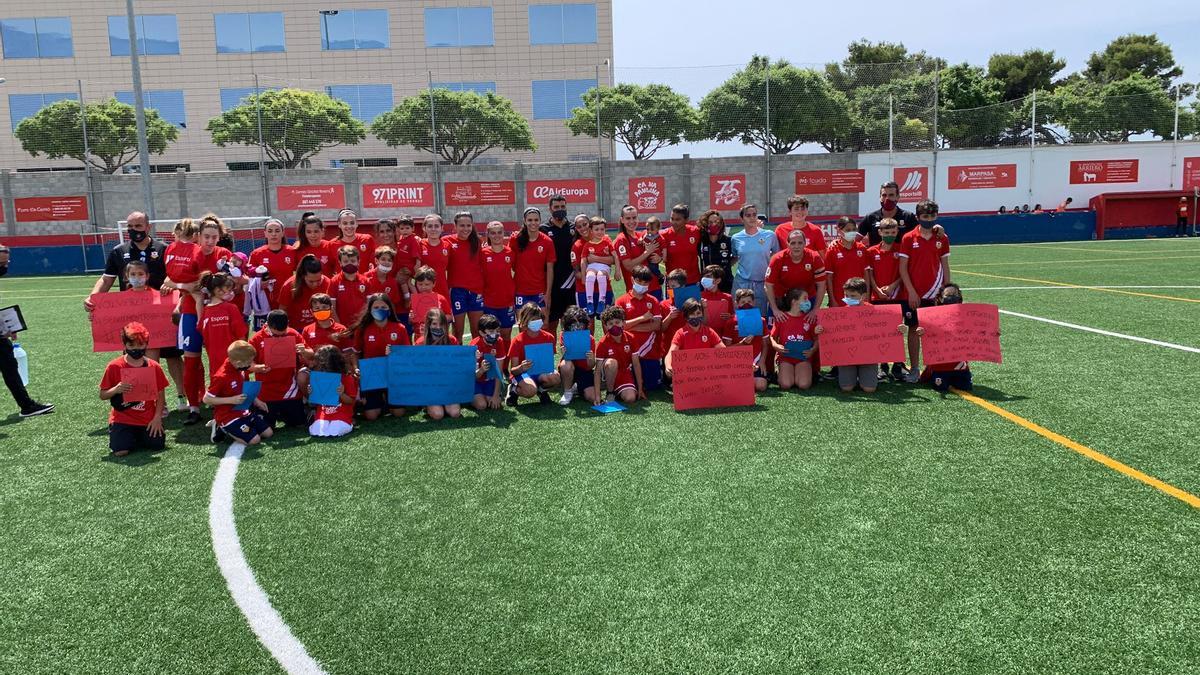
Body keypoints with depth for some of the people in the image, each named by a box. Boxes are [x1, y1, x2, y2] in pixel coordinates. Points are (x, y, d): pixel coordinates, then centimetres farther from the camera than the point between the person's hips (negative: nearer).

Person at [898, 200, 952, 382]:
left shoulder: (942, 239, 5)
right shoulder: (908, 238, -2)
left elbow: (945, 267, 8)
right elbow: (902, 268, -4)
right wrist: (911, 291, -9)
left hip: (935, 293, 2)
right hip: (914, 294, -2)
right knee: (914, 329, 3)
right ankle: (914, 369, 11)